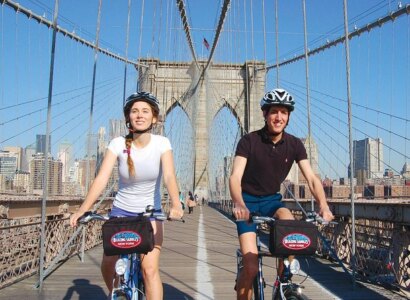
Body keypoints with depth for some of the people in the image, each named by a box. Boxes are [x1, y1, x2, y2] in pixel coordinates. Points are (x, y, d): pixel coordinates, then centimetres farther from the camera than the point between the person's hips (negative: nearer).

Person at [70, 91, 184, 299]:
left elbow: (169, 176, -26)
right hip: (121, 211, 1)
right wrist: (82, 210, -32)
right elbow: (101, 179, -20)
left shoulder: (161, 143, -13)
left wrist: (175, 204, -44)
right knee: (107, 267, 2)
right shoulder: (118, 144, -12)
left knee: (150, 269, -14)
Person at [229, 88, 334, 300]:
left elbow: (311, 178, -12)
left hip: (272, 200, 3)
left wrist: (323, 205, -30)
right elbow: (235, 177, -25)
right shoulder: (249, 141, -16)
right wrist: (239, 204, -45)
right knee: (251, 268, -14)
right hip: (248, 202, -3)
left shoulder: (294, 144, -6)